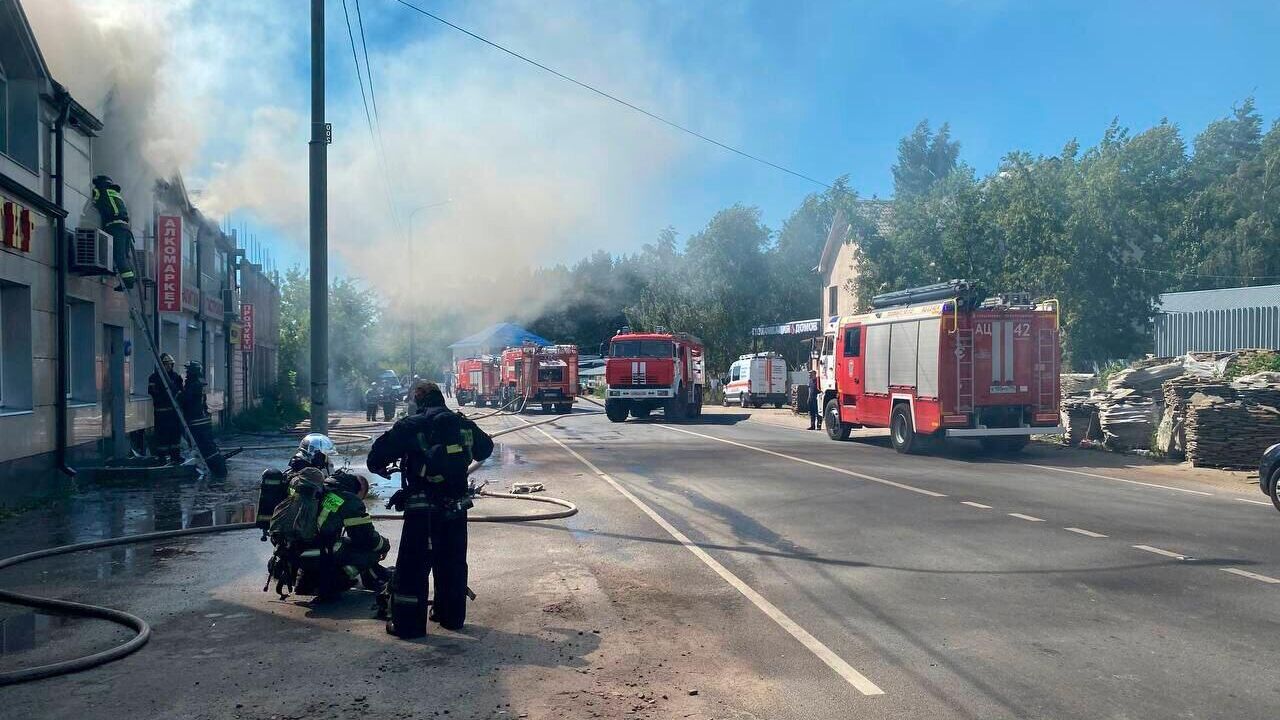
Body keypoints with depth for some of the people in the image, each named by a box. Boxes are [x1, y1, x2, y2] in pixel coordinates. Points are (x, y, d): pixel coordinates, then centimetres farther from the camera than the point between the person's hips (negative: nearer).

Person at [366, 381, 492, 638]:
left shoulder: (410, 426, -8)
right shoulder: (464, 425, 4)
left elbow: (378, 454, -7)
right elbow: (485, 448, 21)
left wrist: (380, 468, 14)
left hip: (422, 510, -4)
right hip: (457, 507, 4)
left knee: (413, 566, 5)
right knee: (453, 563, 18)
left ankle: (408, 623, 8)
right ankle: (452, 616, 28)